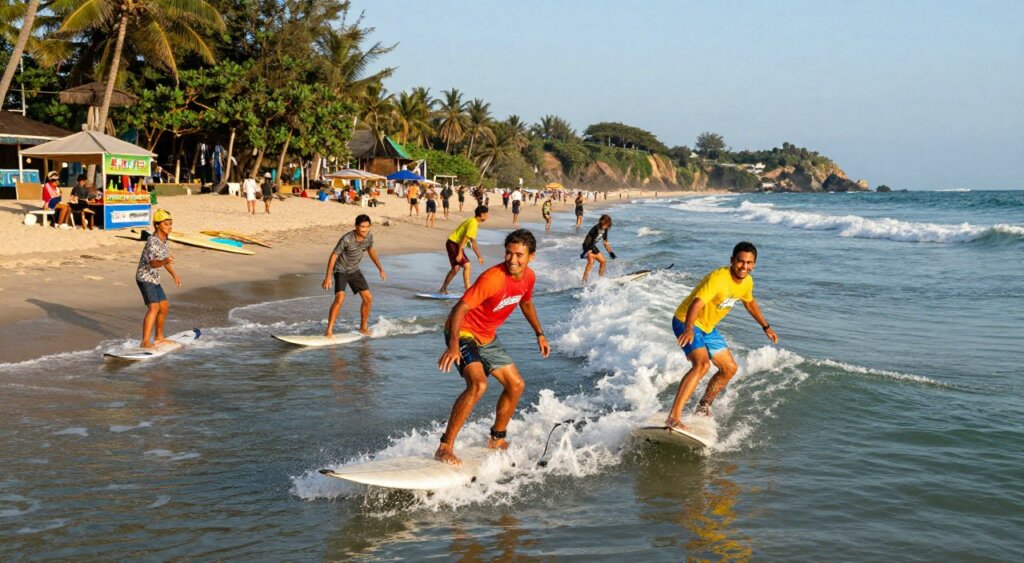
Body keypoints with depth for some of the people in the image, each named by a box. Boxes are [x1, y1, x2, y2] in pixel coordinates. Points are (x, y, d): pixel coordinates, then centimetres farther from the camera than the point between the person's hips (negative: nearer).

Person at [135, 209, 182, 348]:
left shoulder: (164, 239, 7)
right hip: (145, 278, -10)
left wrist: (174, 274, 30)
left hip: (154, 279, 10)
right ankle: (145, 342, -29)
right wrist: (164, 261, -52)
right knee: (154, 307, -23)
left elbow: (165, 258, 22)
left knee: (164, 306, 18)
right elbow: (153, 263, -33)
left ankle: (158, 337, 34)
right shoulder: (152, 241, -21)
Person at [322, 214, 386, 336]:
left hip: (354, 270, 6)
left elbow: (371, 251, 11)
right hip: (341, 270, -6)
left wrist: (381, 269, 14)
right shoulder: (347, 239, -28)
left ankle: (363, 327, 20)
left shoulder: (369, 237, -10)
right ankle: (329, 330, -19)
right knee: (340, 298, -25)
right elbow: (333, 256, -22)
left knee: (368, 298, 2)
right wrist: (328, 277, -25)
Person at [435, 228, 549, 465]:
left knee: (516, 385, 12)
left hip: (487, 338, 9)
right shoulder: (493, 278, -29)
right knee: (478, 384, -29)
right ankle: (445, 448, -24)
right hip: (463, 333, -8)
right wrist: (453, 346, -44)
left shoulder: (528, 277, -4)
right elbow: (460, 308, -33)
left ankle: (497, 440, 31)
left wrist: (539, 334, 22)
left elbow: (526, 303, 19)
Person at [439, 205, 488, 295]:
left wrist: (479, 256, 21)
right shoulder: (473, 223, -19)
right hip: (453, 243, -10)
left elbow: (473, 242, 20)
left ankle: (443, 289, 23)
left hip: (454, 244, 10)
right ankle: (468, 290, -10)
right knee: (466, 265, -12)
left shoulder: (475, 223, 13)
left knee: (456, 268, 14)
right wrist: (460, 253, -25)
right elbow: (464, 239, -23)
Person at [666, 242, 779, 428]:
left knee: (730, 368, 15)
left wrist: (766, 327, 27)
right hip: (686, 323, -9)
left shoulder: (747, 282, -3)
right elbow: (696, 304, -41)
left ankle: (703, 407, 32)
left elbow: (749, 303, 20)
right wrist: (688, 329, -57)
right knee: (702, 364, -30)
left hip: (707, 327, 9)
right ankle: (673, 417, -36)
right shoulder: (718, 278, -29)